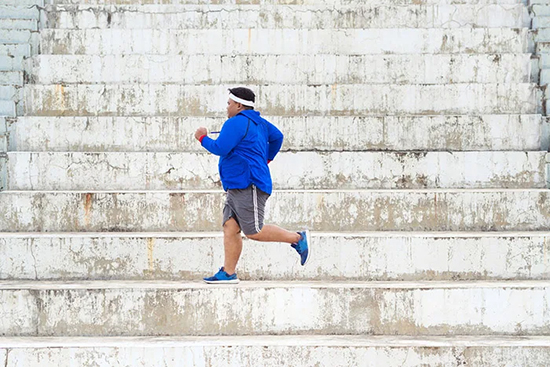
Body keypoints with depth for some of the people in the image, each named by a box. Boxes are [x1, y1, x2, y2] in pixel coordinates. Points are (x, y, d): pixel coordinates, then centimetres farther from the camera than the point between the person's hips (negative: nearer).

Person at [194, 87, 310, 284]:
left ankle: (298, 238, -1)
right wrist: (267, 158, 36)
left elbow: (220, 148, -17)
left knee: (254, 232, -11)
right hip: (237, 187, 11)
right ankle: (228, 273, 0)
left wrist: (203, 138, 0)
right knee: (230, 228, 3)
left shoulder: (236, 123, -12)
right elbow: (277, 136, 30)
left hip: (249, 185, -11)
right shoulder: (258, 122, 19)